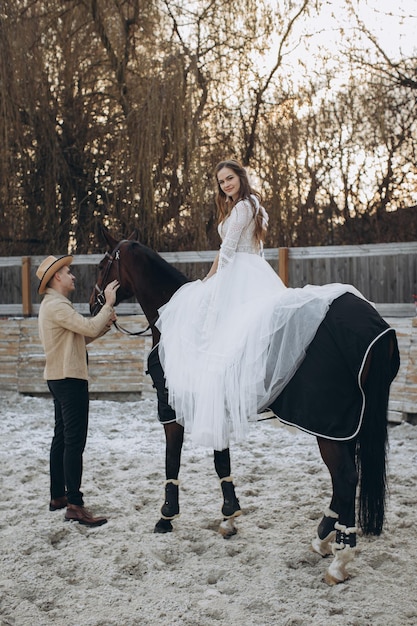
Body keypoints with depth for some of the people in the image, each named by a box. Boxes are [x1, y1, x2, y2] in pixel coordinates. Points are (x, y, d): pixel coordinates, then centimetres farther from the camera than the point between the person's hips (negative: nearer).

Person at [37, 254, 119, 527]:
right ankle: (74, 505, -12)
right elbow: (89, 328, -25)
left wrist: (106, 324, 6)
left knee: (62, 438, 16)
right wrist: (108, 304, -13)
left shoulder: (55, 305, 18)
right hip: (70, 378, -11)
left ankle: (58, 496, 24)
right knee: (75, 441, -12)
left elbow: (81, 336, 18)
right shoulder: (57, 306, -16)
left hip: (61, 378, 11)